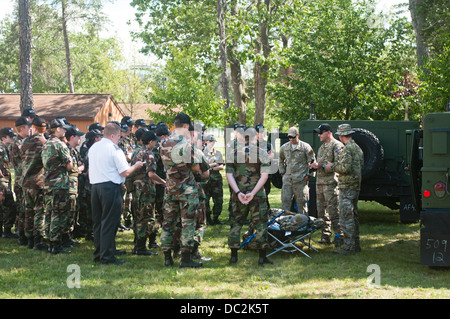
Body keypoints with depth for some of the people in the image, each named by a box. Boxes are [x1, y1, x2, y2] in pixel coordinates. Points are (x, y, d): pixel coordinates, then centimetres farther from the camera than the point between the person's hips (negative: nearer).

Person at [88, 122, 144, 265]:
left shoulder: (93, 148, 11)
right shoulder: (114, 149, -12)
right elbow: (125, 172, -13)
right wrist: (136, 166, 4)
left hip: (95, 185, 7)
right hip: (110, 188, -7)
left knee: (97, 221, 14)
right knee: (109, 223, -2)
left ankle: (98, 253, 21)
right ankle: (107, 256, 0)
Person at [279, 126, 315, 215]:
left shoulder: (305, 147, -2)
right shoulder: (284, 147, 11)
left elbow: (312, 161, 2)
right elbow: (281, 160, 26)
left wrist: (308, 174, -3)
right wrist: (282, 172, 16)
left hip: (301, 179, -4)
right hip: (287, 179, 4)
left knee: (301, 201, 2)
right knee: (285, 200, 0)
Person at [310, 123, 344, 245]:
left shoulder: (336, 146, -7)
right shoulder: (322, 147, 21)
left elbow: (338, 164, -17)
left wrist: (321, 165, -18)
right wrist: (315, 166, 7)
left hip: (330, 182, -9)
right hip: (320, 181, 9)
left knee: (333, 210, -10)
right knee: (321, 211, 10)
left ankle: (339, 235, -5)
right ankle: (325, 236, 16)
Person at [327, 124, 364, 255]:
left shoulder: (347, 149, -17)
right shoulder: (357, 148, 14)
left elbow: (345, 168, -25)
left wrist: (332, 167, -8)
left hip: (347, 188, -10)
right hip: (356, 186, 10)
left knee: (346, 217, -7)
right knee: (353, 216, 16)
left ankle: (348, 247, -7)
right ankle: (355, 244, 21)